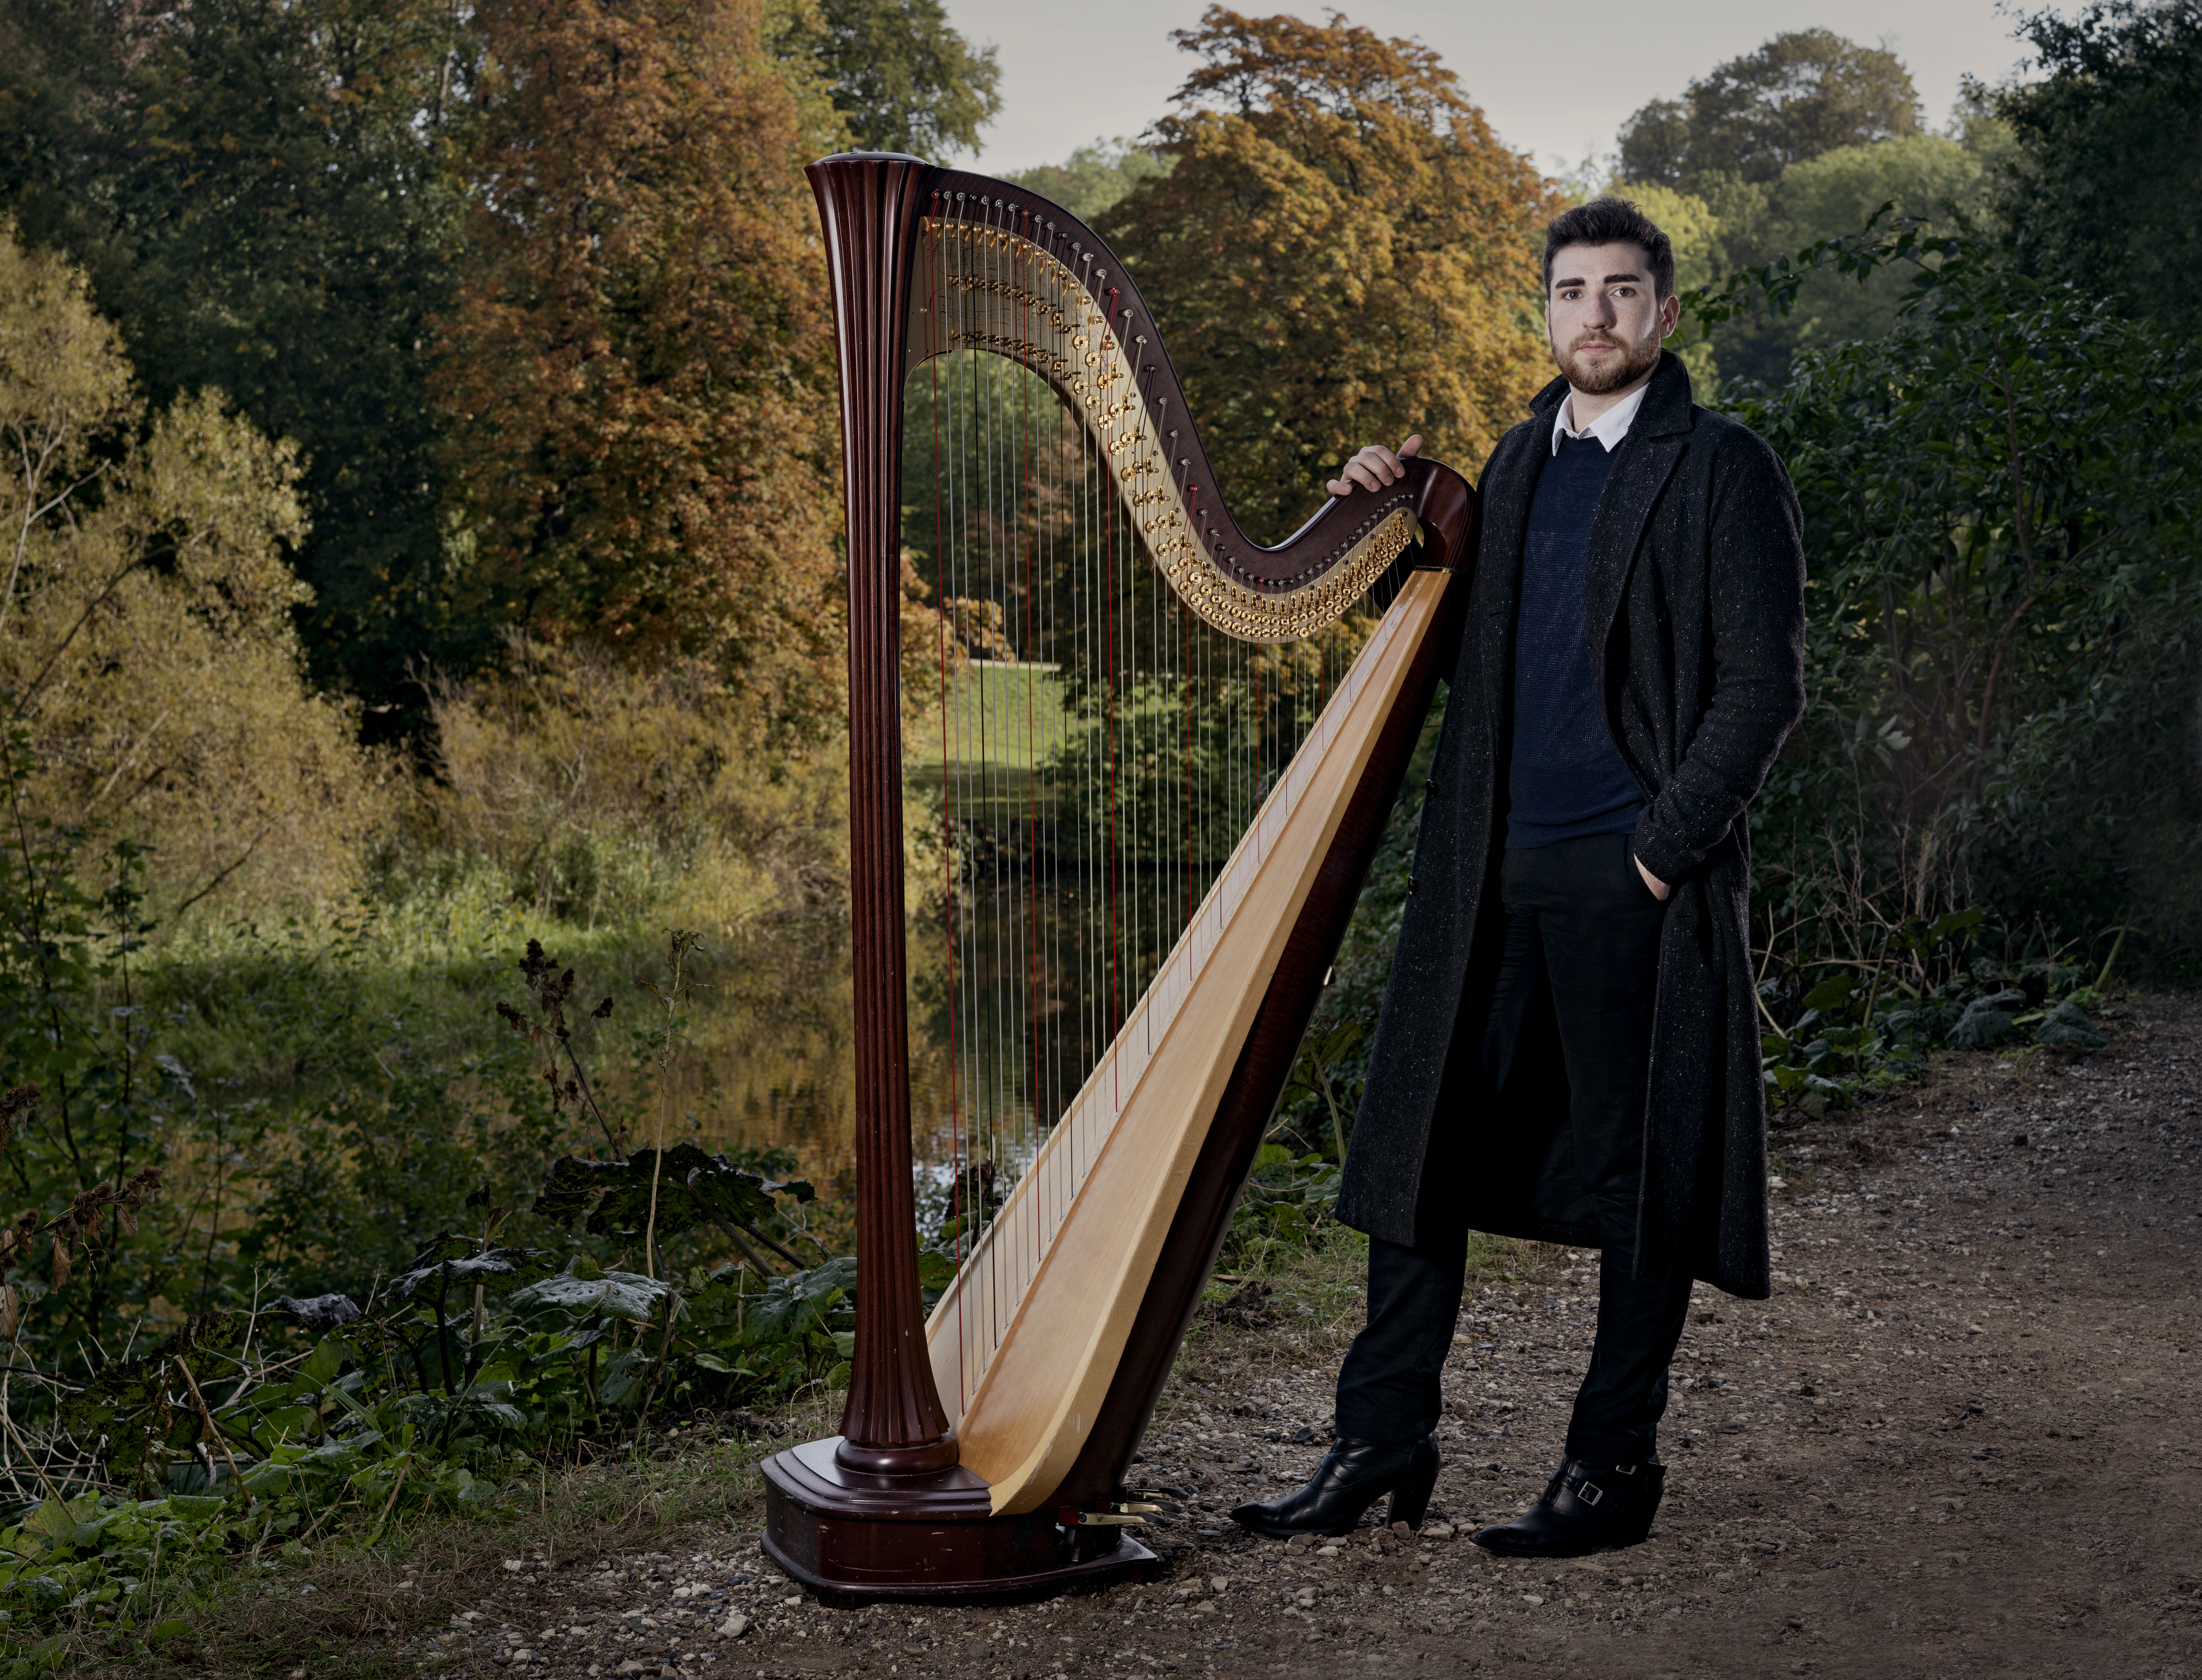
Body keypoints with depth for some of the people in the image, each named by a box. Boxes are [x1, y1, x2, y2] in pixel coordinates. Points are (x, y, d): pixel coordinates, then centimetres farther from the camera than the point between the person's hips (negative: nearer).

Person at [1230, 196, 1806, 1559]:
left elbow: (1763, 689, -8)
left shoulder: (1724, 470, -4)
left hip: (1636, 882, -6)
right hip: (1493, 873, 6)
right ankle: (1384, 1445, 16)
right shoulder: (1519, 462, 16)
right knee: (1417, 1142, 6)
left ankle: (1614, 1465, 15)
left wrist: (1660, 851, -13)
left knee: (1639, 1174, 2)